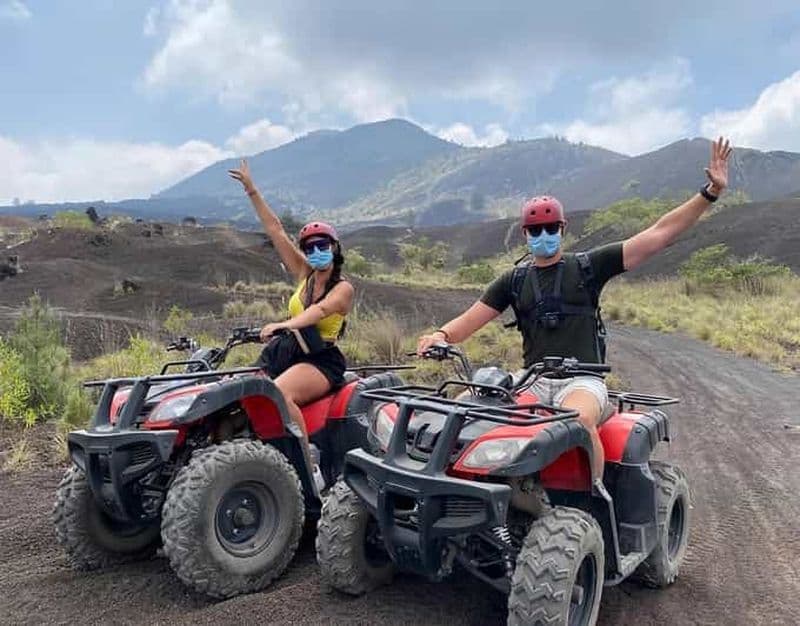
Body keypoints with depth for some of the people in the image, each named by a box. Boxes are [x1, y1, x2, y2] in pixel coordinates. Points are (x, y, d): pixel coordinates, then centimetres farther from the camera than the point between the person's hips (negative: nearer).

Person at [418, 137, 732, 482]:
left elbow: (658, 235, 5)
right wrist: (442, 335, -12)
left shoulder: (588, 266, 8)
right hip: (533, 380, 2)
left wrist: (710, 192, 0)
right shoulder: (514, 280, 15)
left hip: (583, 380, -2)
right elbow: (469, 320, 10)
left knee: (578, 417, -38)